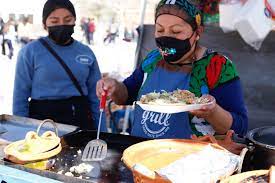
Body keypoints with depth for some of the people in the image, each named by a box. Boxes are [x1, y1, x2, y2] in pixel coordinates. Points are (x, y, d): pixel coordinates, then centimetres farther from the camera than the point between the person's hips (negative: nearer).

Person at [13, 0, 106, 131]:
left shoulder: (86, 52, 4)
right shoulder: (30, 51, -6)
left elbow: (95, 97, 7)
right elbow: (20, 97, -3)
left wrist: (102, 134, 5)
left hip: (81, 119, 3)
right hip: (43, 119, -3)